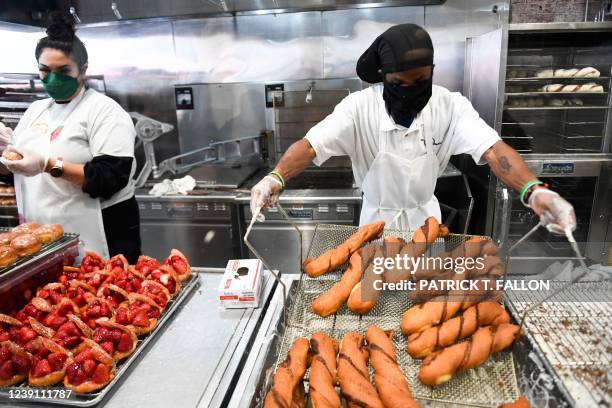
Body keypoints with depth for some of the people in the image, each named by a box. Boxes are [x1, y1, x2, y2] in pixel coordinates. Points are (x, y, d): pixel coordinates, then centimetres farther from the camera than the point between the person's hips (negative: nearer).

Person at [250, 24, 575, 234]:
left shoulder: (450, 105, -17)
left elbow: (492, 150, -26)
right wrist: (277, 177, -50)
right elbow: (311, 145, -31)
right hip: (378, 218, -1)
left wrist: (533, 191, -45)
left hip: (425, 216, 2)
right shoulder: (359, 107, -22)